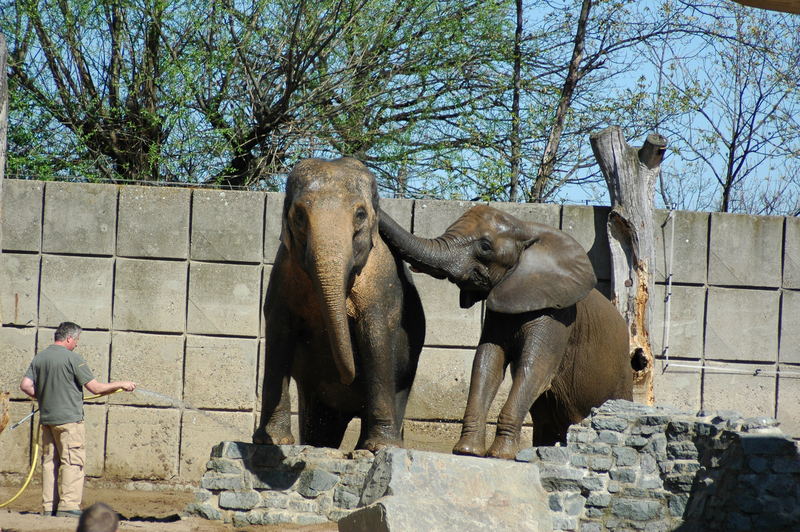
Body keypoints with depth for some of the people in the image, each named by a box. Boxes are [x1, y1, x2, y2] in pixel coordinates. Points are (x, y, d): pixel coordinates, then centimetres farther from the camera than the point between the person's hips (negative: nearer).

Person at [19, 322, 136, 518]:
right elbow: (95, 388, -11)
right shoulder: (73, 359, -10)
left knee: (49, 462, 9)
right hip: (69, 418, -7)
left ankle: (48, 507, 8)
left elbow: (25, 385, 4)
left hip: (46, 419, 7)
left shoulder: (39, 358, 8)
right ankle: (68, 506, -9)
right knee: (73, 462, -3)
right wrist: (121, 384, 2)